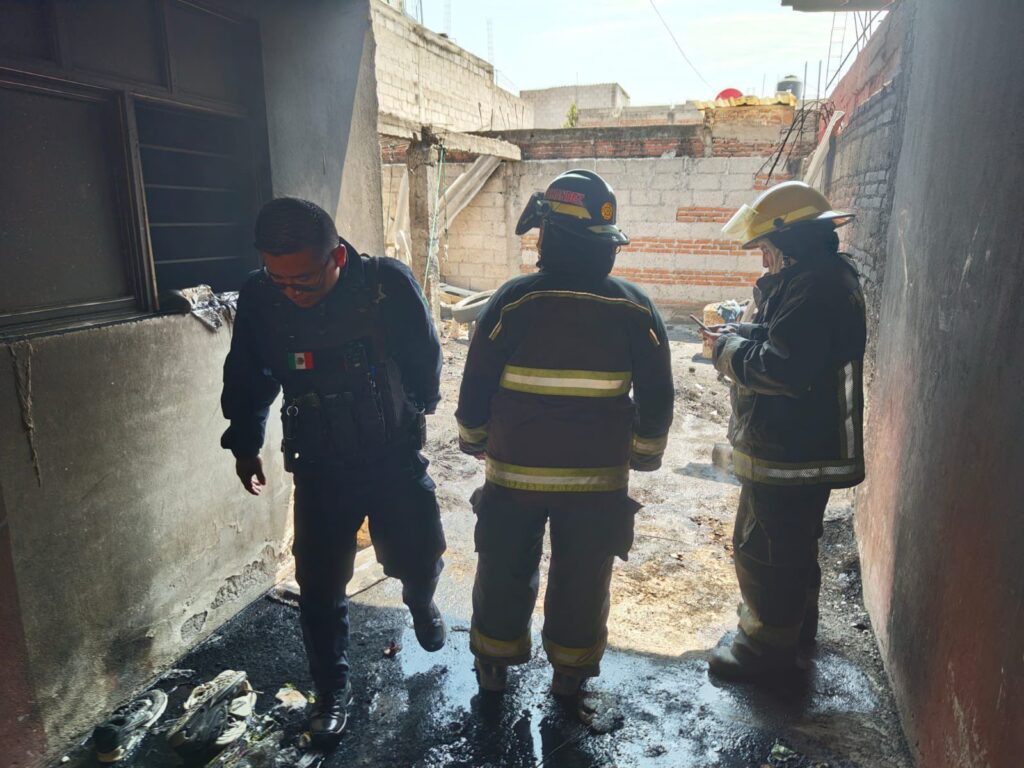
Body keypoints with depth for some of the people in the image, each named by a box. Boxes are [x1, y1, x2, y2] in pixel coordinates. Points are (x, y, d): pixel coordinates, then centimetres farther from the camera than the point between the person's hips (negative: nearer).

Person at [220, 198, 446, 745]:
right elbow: (248, 378, 3)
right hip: (320, 469, 1)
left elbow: (425, 358, -3)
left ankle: (420, 602, 50)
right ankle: (332, 691, 32)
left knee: (417, 560, 12)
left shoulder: (389, 283, -21)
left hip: (395, 458, -1)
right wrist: (244, 444, 11)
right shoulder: (259, 298, -15)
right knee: (319, 588, 7)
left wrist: (416, 411, 11)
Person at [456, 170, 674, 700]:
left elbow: (476, 386, -7)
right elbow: (656, 398, -1)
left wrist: (474, 441, 11)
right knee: (582, 577, 17)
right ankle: (570, 672, 33)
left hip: (514, 474, -1)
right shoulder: (634, 309, -7)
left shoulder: (514, 301, -13)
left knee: (505, 569, 17)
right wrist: (644, 454, 15)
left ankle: (493, 664, 34)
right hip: (598, 477, 1)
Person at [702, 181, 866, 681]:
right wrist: (739, 334, 2)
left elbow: (783, 369, -29)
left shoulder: (815, 287, -23)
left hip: (791, 450, -11)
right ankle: (796, 622, 44)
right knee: (793, 542, 25)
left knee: (763, 549, 2)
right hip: (805, 445, 11)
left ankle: (768, 647, 18)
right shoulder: (825, 278, 12)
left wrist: (729, 351, -14)